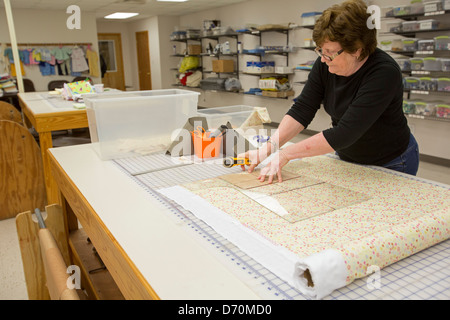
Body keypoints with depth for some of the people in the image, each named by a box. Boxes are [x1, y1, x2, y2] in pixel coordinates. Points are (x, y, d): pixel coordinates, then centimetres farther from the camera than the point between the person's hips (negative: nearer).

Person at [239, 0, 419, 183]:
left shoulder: (384, 72, -31)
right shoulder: (324, 65, -14)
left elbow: (344, 132, -36)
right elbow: (302, 110, -14)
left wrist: (286, 154, -35)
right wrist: (268, 148, -26)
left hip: (391, 165, -5)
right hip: (347, 158, 5)